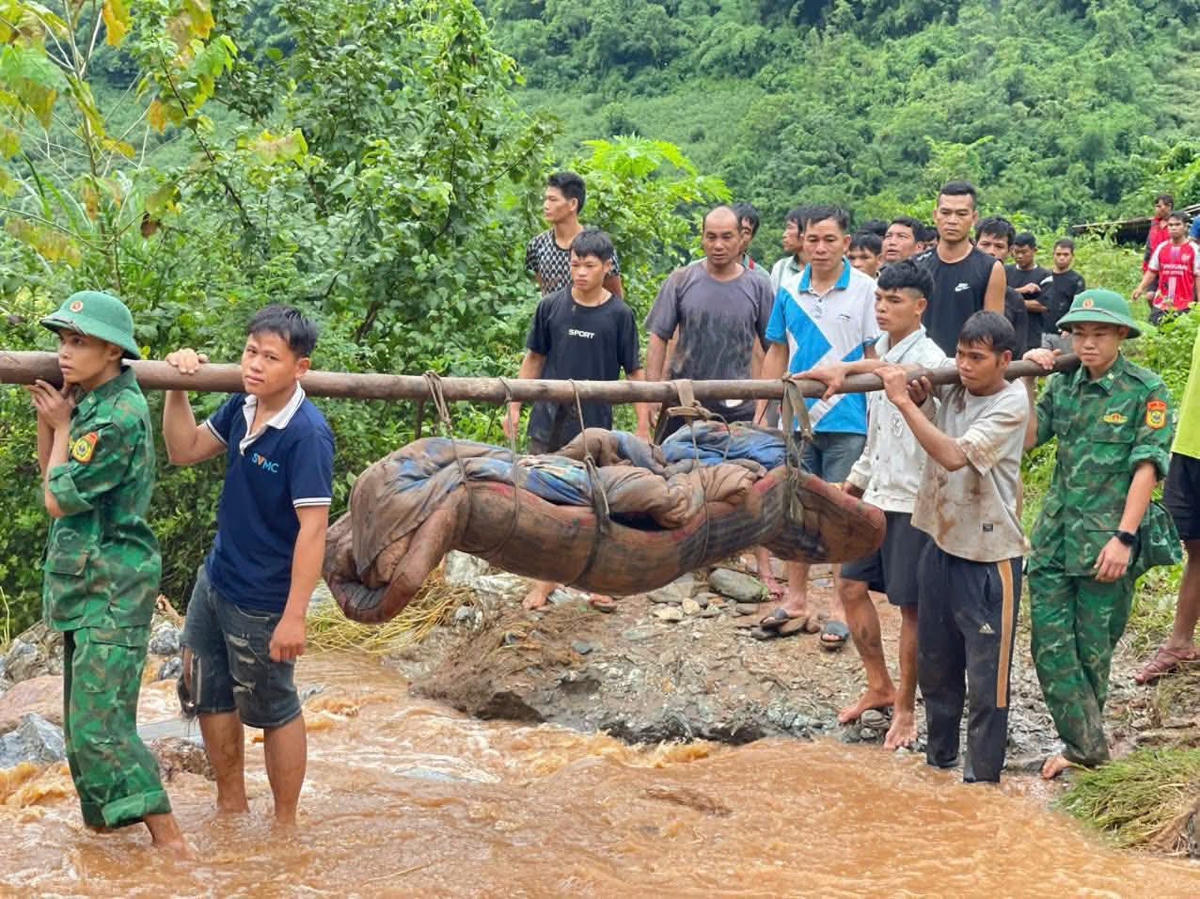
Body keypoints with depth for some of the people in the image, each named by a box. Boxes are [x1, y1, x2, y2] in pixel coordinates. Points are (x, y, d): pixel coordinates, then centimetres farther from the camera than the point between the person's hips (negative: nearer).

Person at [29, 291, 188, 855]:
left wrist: (62, 426, -2)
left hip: (112, 588, -10)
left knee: (98, 722, -11)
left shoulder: (118, 416, -20)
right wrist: (46, 418, 2)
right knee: (87, 719, 15)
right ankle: (108, 819, 26)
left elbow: (58, 499, -15)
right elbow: (51, 481, 14)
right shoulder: (86, 403, 9)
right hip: (85, 582, 10)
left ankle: (168, 839, -7)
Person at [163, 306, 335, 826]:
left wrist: (295, 615, -26)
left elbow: (313, 528, -25)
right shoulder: (241, 408, -2)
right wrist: (177, 389, -3)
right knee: (208, 696, 21)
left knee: (273, 709, 10)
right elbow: (184, 451, 12)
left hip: (261, 602, -8)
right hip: (214, 581, 8)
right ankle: (231, 805, 41)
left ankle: (285, 824, 28)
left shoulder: (307, 434, -24)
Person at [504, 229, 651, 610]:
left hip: (595, 425, -1)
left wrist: (643, 426, -5)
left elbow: (635, 371, -1)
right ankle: (545, 578, 18)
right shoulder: (551, 307, -1)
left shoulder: (619, 315, -4)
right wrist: (515, 406, 6)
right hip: (549, 421, 1)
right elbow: (534, 358, 9)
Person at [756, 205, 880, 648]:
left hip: (846, 421, -4)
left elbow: (877, 357, -3)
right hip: (796, 419, 4)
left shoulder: (866, 290, -5)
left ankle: (840, 609, 12)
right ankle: (795, 598, 26)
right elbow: (777, 354, 12)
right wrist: (761, 413, 9)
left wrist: (879, 418, -8)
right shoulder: (789, 291, 6)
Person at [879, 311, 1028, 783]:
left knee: (987, 678, -1)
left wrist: (904, 400, -25)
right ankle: (938, 759, 37)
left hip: (988, 556, -7)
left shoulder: (1010, 404, -16)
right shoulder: (951, 379, 1)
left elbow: (954, 455, -26)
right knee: (934, 665, 20)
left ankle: (981, 780, 9)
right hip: (941, 544, 7)